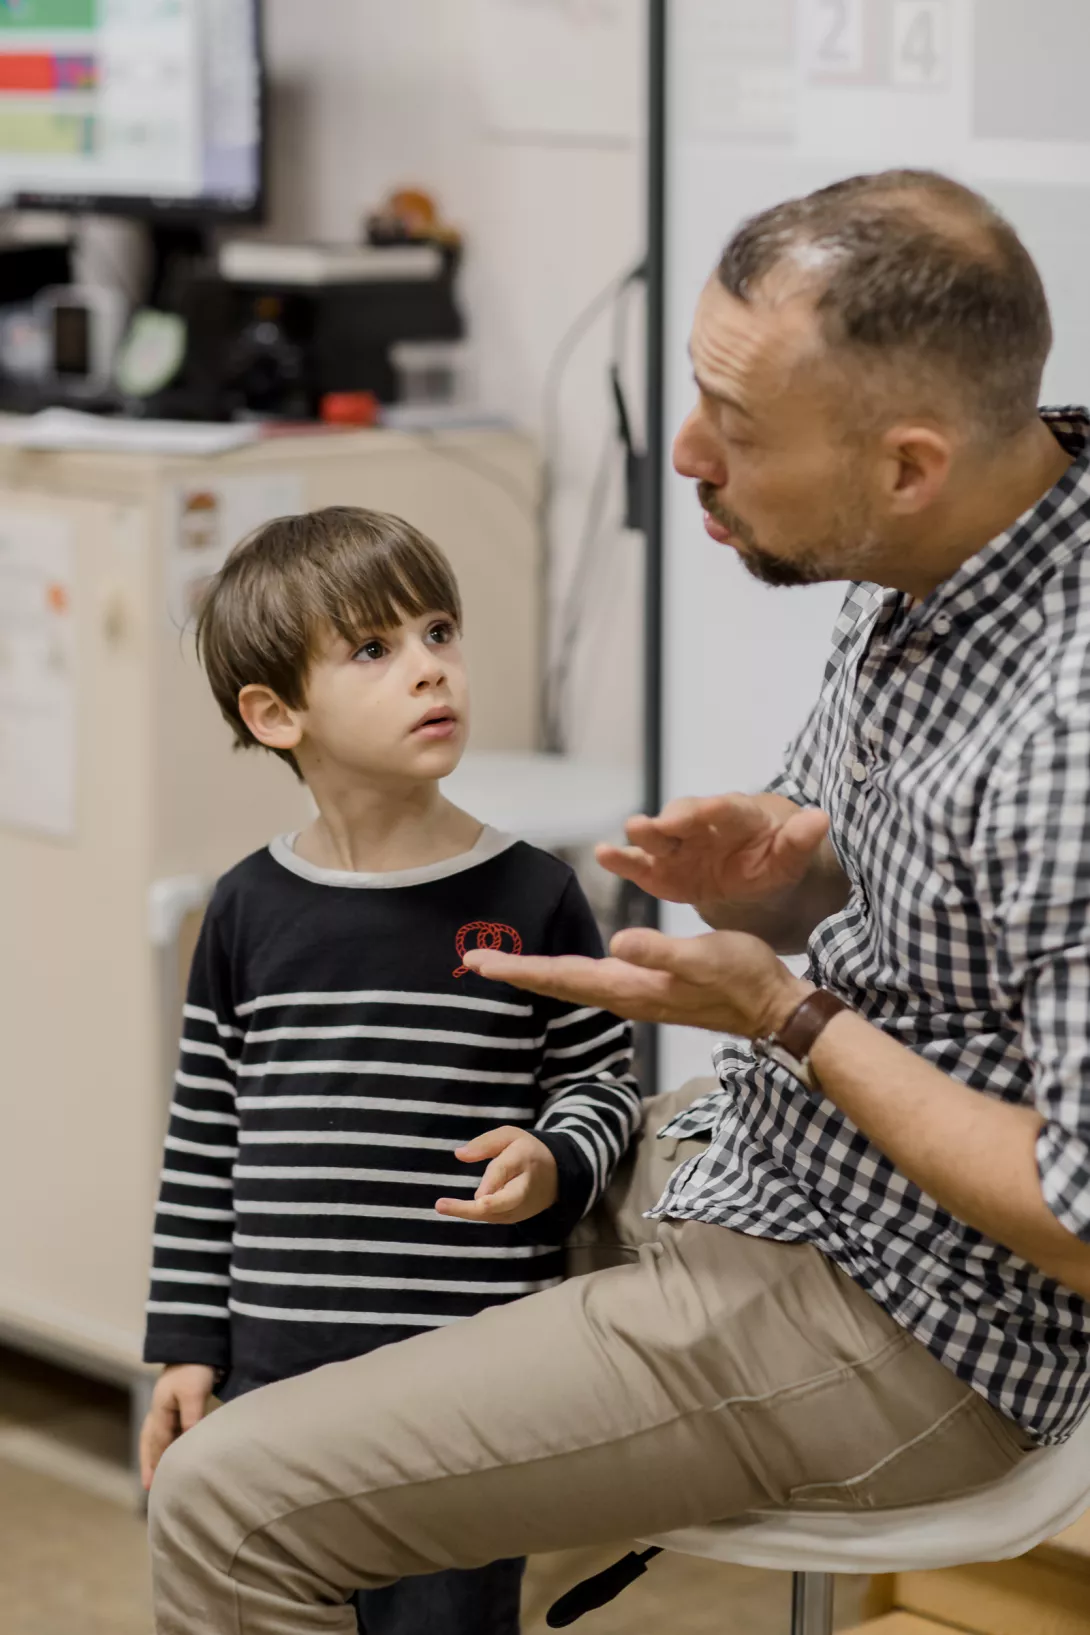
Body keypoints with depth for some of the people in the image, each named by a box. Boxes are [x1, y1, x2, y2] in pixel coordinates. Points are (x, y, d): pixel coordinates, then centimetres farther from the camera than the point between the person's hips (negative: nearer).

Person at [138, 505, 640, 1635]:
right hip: (276, 1372, 2)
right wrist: (185, 1345, 6)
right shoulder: (249, 912, 2)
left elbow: (602, 1086, 4)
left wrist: (554, 1167, -18)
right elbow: (202, 1147, 8)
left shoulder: (531, 900, -4)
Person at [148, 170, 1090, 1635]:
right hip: (762, 1155, 10)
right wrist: (771, 871, -10)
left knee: (230, 1502, -14)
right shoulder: (929, 559, -3)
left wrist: (782, 1014, -23)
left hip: (894, 1326, -10)